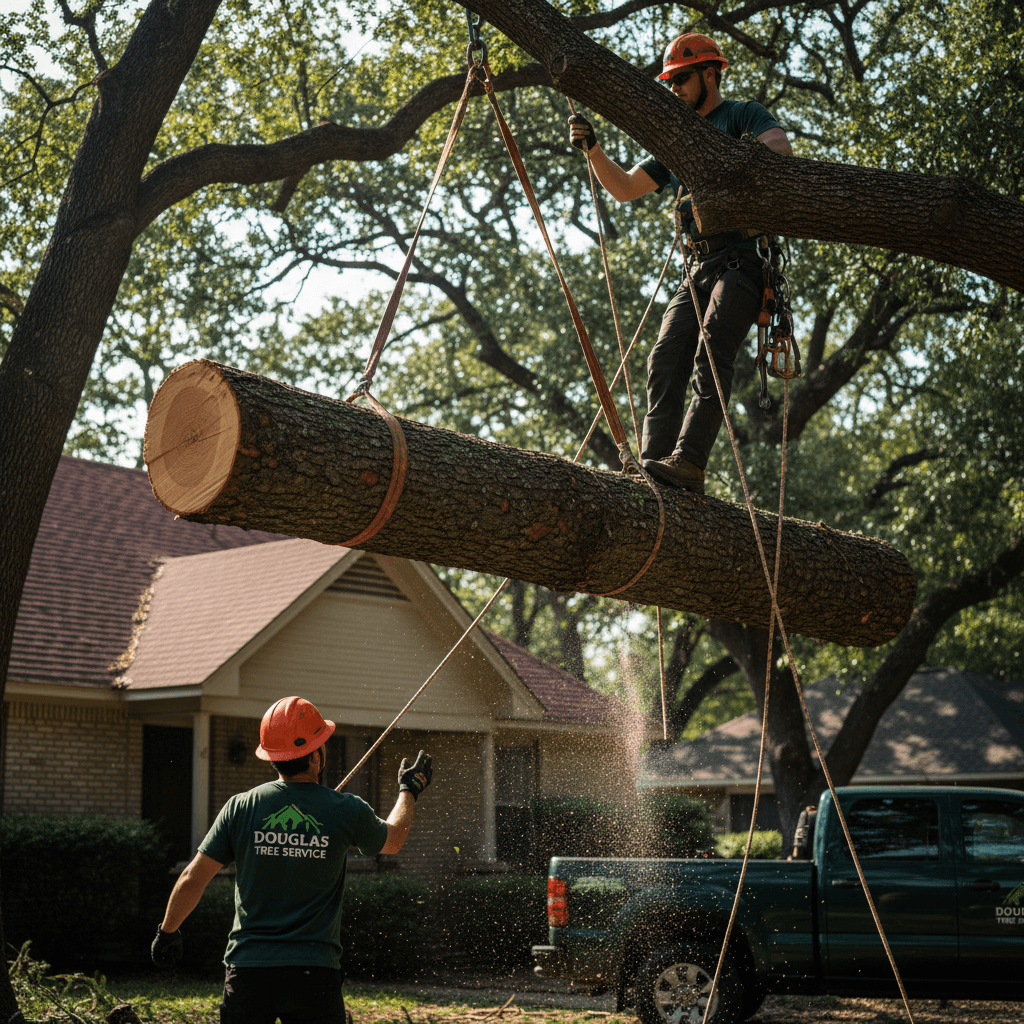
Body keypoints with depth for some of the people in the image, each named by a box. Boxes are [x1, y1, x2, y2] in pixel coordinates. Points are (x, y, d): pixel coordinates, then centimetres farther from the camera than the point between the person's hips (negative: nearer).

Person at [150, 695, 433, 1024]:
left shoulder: (241, 807, -2)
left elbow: (192, 880, 1)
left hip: (247, 971, 1)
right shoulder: (347, 811, -3)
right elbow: (392, 840, 19)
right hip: (315, 973, -1)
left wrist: (168, 931, 19)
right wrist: (409, 791, 37)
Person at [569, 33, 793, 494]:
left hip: (744, 254, -7)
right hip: (700, 266, 7)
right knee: (665, 360, -10)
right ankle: (654, 461, -17)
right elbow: (624, 189, 25)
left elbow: (780, 148, -12)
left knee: (711, 359, -22)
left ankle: (688, 462, -33)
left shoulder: (742, 115, 9)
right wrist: (592, 148, 8)